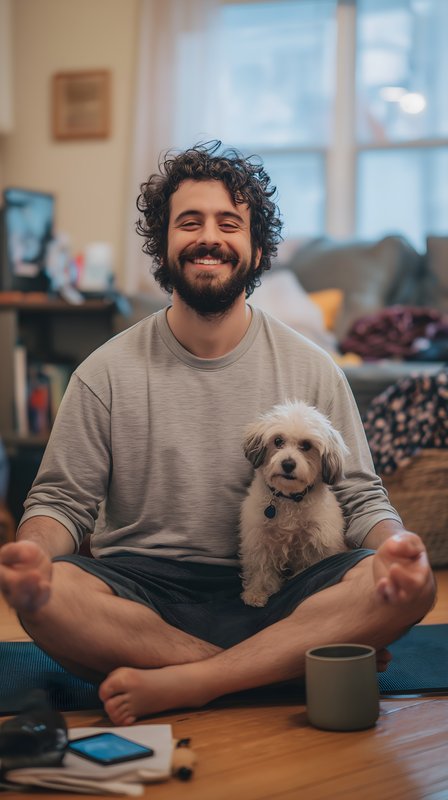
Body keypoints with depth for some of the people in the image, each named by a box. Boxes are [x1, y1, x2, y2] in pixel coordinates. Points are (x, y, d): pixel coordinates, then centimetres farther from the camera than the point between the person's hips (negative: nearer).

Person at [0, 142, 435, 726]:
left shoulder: (312, 371, 6)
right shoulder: (107, 373, 3)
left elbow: (359, 498, 6)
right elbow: (63, 500, 4)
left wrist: (396, 544, -19)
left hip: (274, 598, 1)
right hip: (141, 597, 0)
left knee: (410, 584, -25)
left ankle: (173, 684, -26)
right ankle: (292, 663, -21)